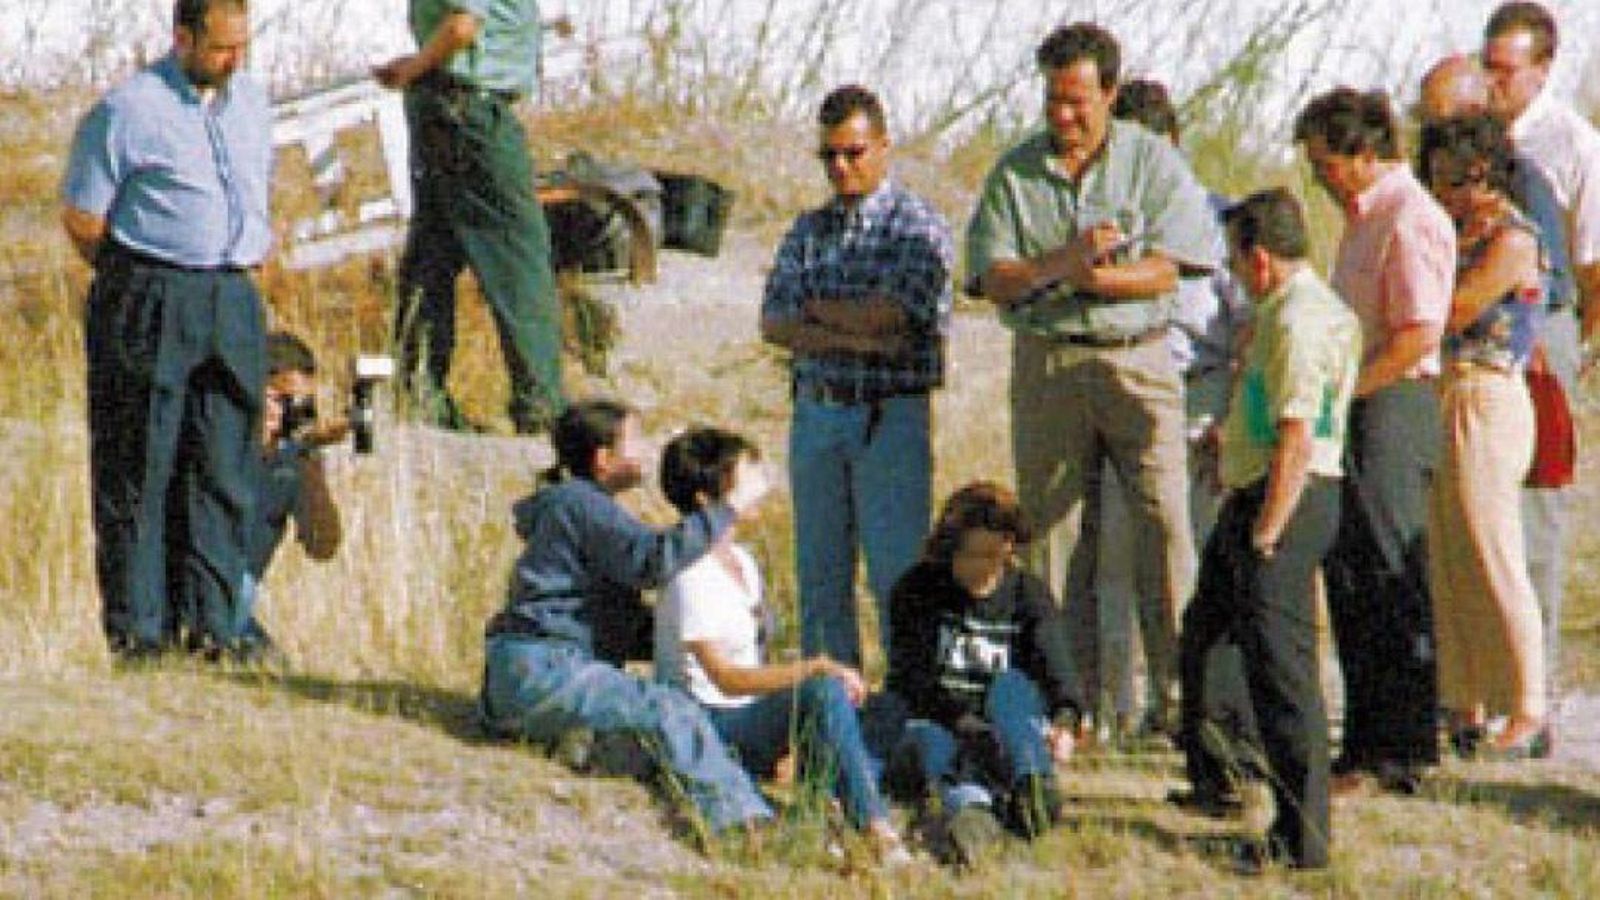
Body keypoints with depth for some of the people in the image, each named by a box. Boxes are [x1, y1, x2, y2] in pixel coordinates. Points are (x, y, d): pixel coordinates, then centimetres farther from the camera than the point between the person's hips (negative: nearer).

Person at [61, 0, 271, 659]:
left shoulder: (250, 102, 14)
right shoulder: (128, 110, -7)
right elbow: (82, 218, -4)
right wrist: (139, 282, 0)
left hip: (232, 304, 6)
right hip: (149, 307, -6)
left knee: (223, 471, 2)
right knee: (139, 469, -3)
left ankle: (211, 621, 5)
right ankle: (136, 623, 1)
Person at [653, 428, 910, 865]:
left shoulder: (743, 562, 14)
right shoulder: (691, 578, -14)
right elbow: (727, 678, -21)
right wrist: (818, 668, -24)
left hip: (753, 719, 9)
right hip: (710, 724, -9)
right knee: (824, 691, -31)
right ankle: (876, 829, -38)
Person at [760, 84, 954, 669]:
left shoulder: (919, 227, -1)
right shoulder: (808, 231, 14)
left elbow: (887, 314, -15)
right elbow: (774, 325, 2)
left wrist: (816, 310, -1)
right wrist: (851, 339, -14)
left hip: (890, 417, -5)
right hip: (816, 415, 5)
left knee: (896, 575, -7)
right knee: (820, 572, 5)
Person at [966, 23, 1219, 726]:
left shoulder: (1153, 161, 4)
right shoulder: (1015, 173, 9)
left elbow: (1165, 271, -4)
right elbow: (995, 279, 1)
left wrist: (1095, 278, -18)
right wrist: (1062, 262, -16)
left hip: (1138, 358, -2)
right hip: (1047, 364, 2)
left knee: (1166, 522, -10)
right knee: (1053, 530, -1)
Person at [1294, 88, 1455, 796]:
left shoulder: (1409, 219, -14)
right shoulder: (1363, 218, 18)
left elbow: (1418, 335, -21)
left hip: (1392, 409, -10)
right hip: (1355, 416, 10)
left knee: (1390, 584, -7)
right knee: (1350, 579, 12)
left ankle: (1401, 751, -5)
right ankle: (1366, 743, 18)